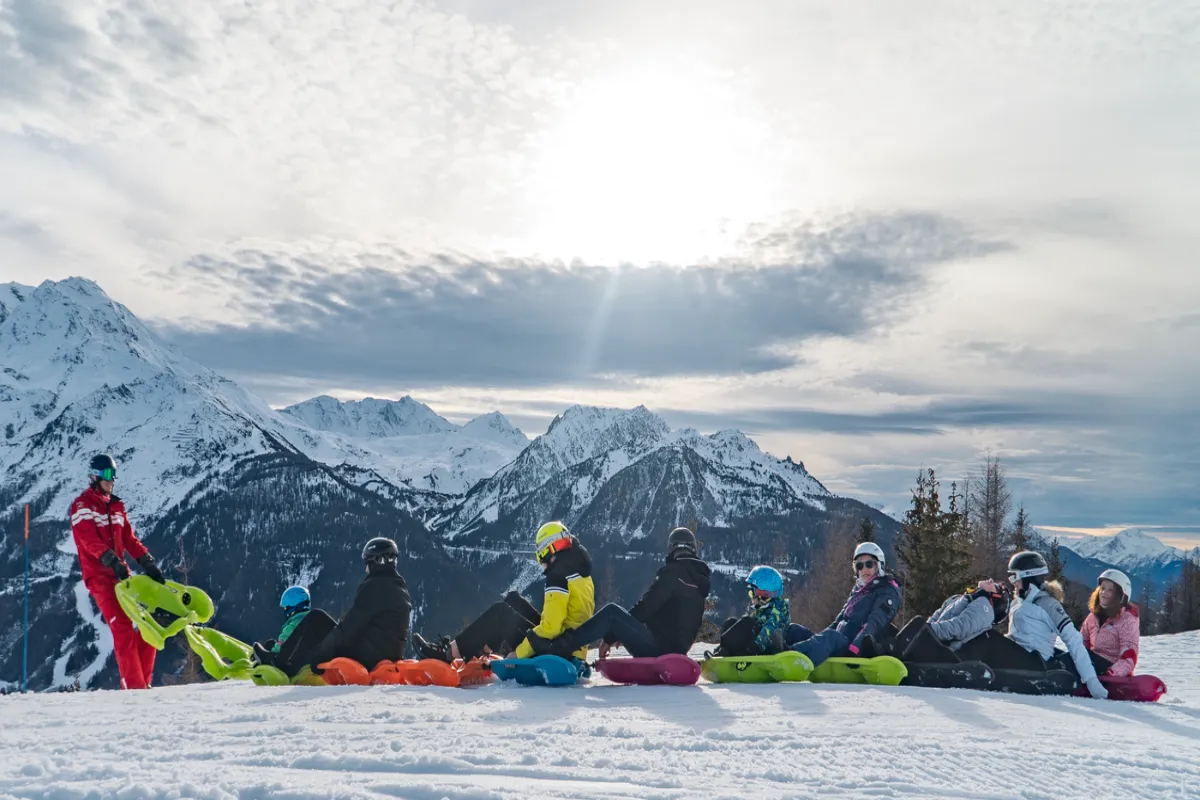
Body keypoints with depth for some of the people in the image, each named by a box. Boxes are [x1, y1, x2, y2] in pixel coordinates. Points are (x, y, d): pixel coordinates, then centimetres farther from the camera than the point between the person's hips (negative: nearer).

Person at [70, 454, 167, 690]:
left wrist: (148, 563, 0)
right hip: (99, 575, -7)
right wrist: (112, 561, -30)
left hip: (121, 573, 7)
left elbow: (129, 538, 14)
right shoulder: (82, 505, -2)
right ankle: (134, 685, -17)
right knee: (123, 628, -17)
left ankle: (143, 681, 7)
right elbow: (90, 541, -17)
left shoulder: (116, 506, 19)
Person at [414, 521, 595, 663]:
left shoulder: (558, 576, -19)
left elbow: (550, 626, -24)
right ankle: (479, 649, 20)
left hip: (556, 654, -9)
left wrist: (519, 653, -16)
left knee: (499, 613, 0)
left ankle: (451, 653, 9)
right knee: (514, 600, 17)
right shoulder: (579, 569, 10)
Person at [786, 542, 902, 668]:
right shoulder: (858, 591, 26)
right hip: (838, 644, 9)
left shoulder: (888, 592, 2)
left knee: (830, 636, -38)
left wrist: (854, 648, -28)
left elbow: (875, 623, -13)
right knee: (793, 629, -2)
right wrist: (819, 640, 10)